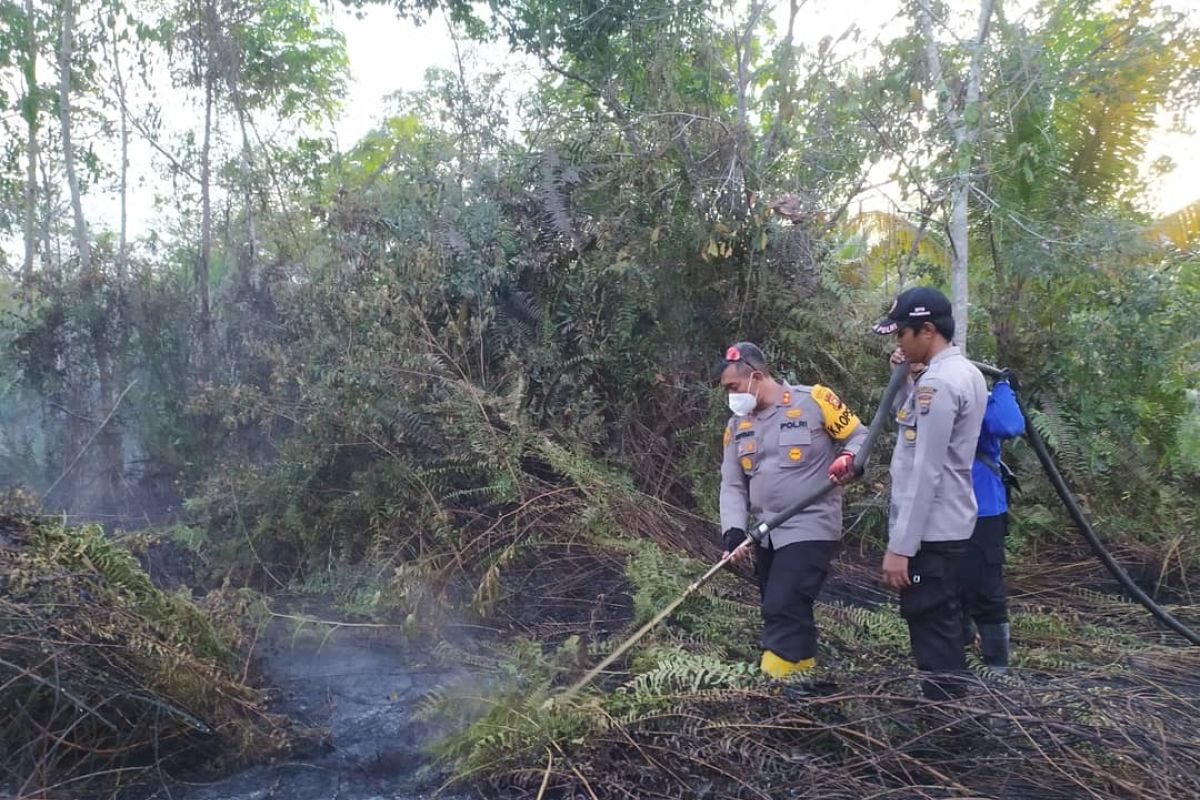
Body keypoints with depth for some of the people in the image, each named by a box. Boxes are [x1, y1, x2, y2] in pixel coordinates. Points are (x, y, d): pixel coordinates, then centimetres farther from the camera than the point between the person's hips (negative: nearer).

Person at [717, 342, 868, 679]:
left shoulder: (814, 400, -9)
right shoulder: (737, 424, 9)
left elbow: (860, 436, -1)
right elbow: (732, 485, 6)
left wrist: (849, 459, -23)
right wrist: (734, 531, -8)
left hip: (811, 529, -7)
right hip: (766, 535, 7)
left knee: (783, 610, -15)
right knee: (780, 614, 13)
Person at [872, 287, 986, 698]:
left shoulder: (937, 382, -20)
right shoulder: (966, 373, 11)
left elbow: (925, 473, -23)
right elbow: (915, 427, 24)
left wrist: (900, 545, -21)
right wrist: (904, 382, 8)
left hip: (930, 532, -10)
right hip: (947, 525, 10)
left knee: (932, 631, -4)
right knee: (943, 626, 19)